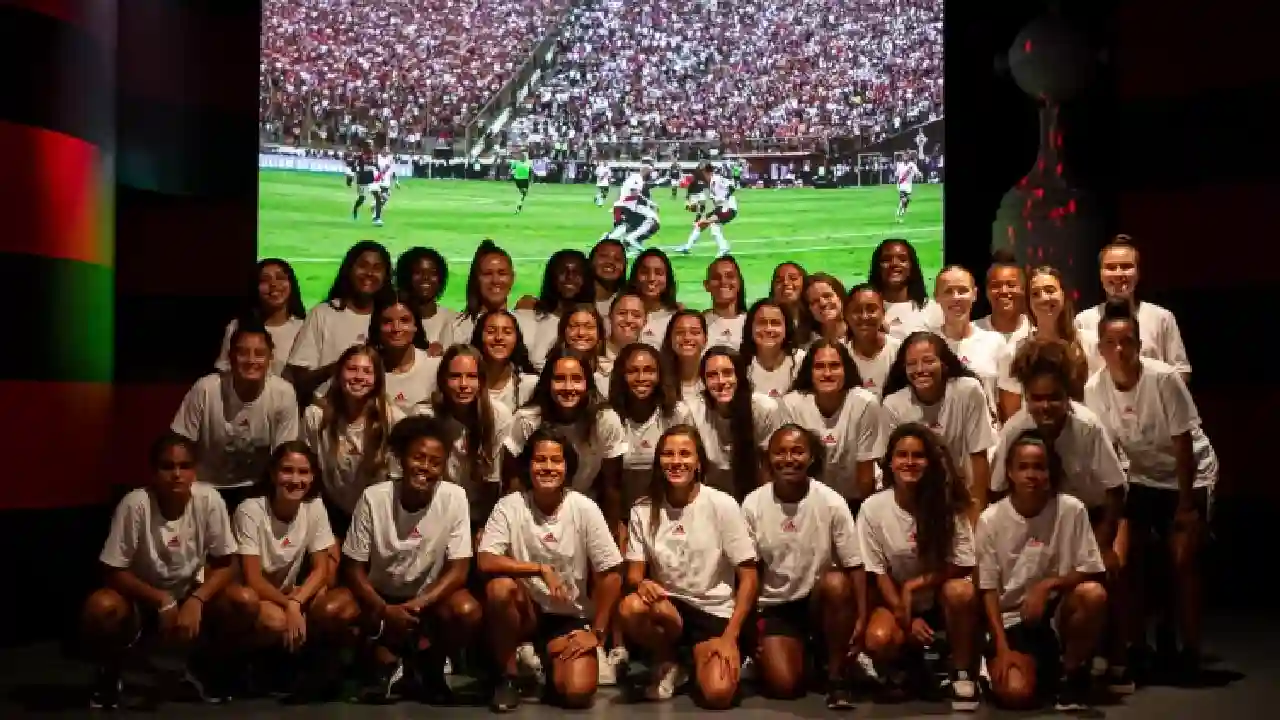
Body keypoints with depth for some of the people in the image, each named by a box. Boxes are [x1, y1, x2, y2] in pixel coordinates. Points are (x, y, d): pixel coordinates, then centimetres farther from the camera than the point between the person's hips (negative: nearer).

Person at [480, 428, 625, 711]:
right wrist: (541, 569, -28)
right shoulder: (509, 507, -11)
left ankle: (549, 659, 14)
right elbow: (485, 562, -23)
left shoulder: (584, 509, -12)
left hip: (572, 616, 0)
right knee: (499, 587, -32)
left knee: (576, 692, -23)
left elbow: (610, 574, -8)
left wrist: (597, 632, -9)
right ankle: (508, 675, -10)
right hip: (527, 610, 1)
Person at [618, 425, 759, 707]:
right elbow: (633, 573, 2)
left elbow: (749, 577, -7)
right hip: (667, 606, 2)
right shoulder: (643, 510, -1)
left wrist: (730, 636, -17)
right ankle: (667, 664, -1)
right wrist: (641, 583, -24)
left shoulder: (723, 506, -10)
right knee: (629, 608, -33)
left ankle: (697, 660, 10)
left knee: (718, 694, -28)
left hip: (714, 612, -2)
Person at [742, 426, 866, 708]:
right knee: (784, 685, -22)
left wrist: (862, 617, -18)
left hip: (821, 600, 0)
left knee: (836, 582, -36)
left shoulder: (831, 502, -11)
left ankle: (836, 676, -16)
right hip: (776, 606, 0)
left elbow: (855, 566, -8)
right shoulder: (753, 505, -7)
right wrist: (749, 624, -1)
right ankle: (785, 650, 16)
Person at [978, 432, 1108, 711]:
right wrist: (1002, 647, -14)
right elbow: (989, 589, -5)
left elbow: (1089, 572, -6)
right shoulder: (990, 519, -7)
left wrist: (1047, 585, -23)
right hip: (1012, 618, -1)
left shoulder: (1072, 510, -8)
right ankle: (1043, 668, 14)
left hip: (1058, 611, 1)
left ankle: (1072, 675, -6)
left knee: (1094, 594, -32)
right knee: (1014, 693, -25)